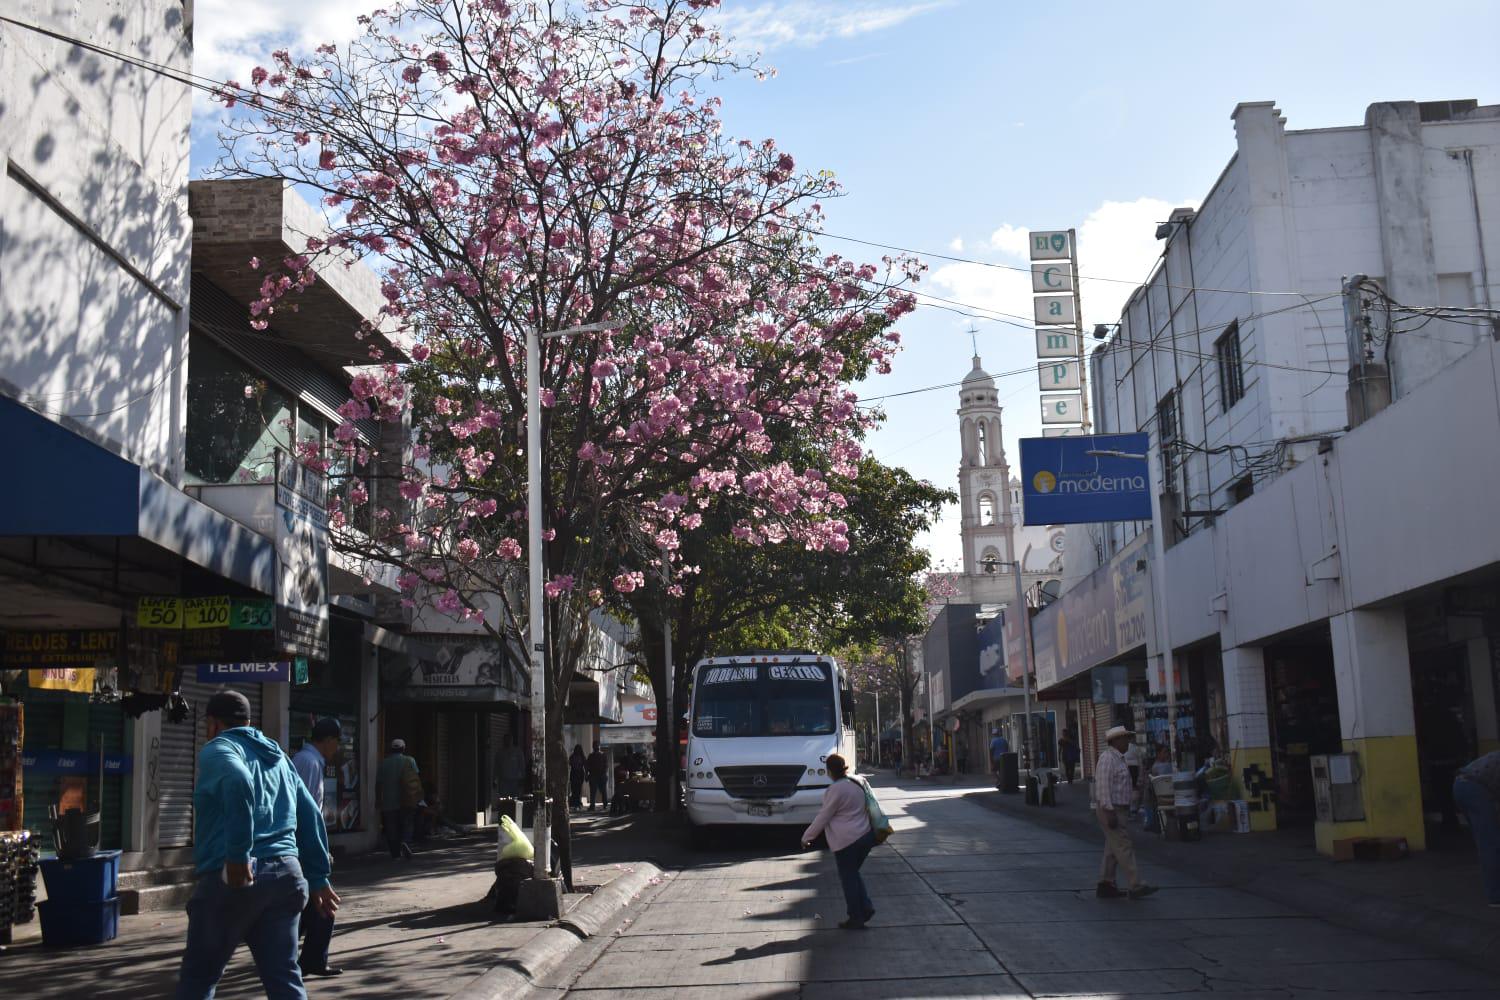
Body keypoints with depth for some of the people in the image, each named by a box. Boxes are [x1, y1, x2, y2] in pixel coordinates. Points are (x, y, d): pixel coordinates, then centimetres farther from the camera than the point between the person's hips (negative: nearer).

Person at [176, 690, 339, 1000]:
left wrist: (238, 855, -25)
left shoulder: (218, 749, 0)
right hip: (285, 873, 6)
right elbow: (310, 815, 20)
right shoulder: (277, 756, 22)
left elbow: (237, 783, -23)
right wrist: (318, 878, 22)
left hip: (232, 877, -6)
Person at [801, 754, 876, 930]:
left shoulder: (836, 790, -17)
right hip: (865, 835, 8)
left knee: (848, 878, 4)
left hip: (846, 842, -8)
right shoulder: (858, 782, 6)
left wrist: (806, 837, -1)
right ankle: (866, 908, 15)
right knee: (853, 874, 22)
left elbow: (823, 817, -11)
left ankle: (856, 919, 11)